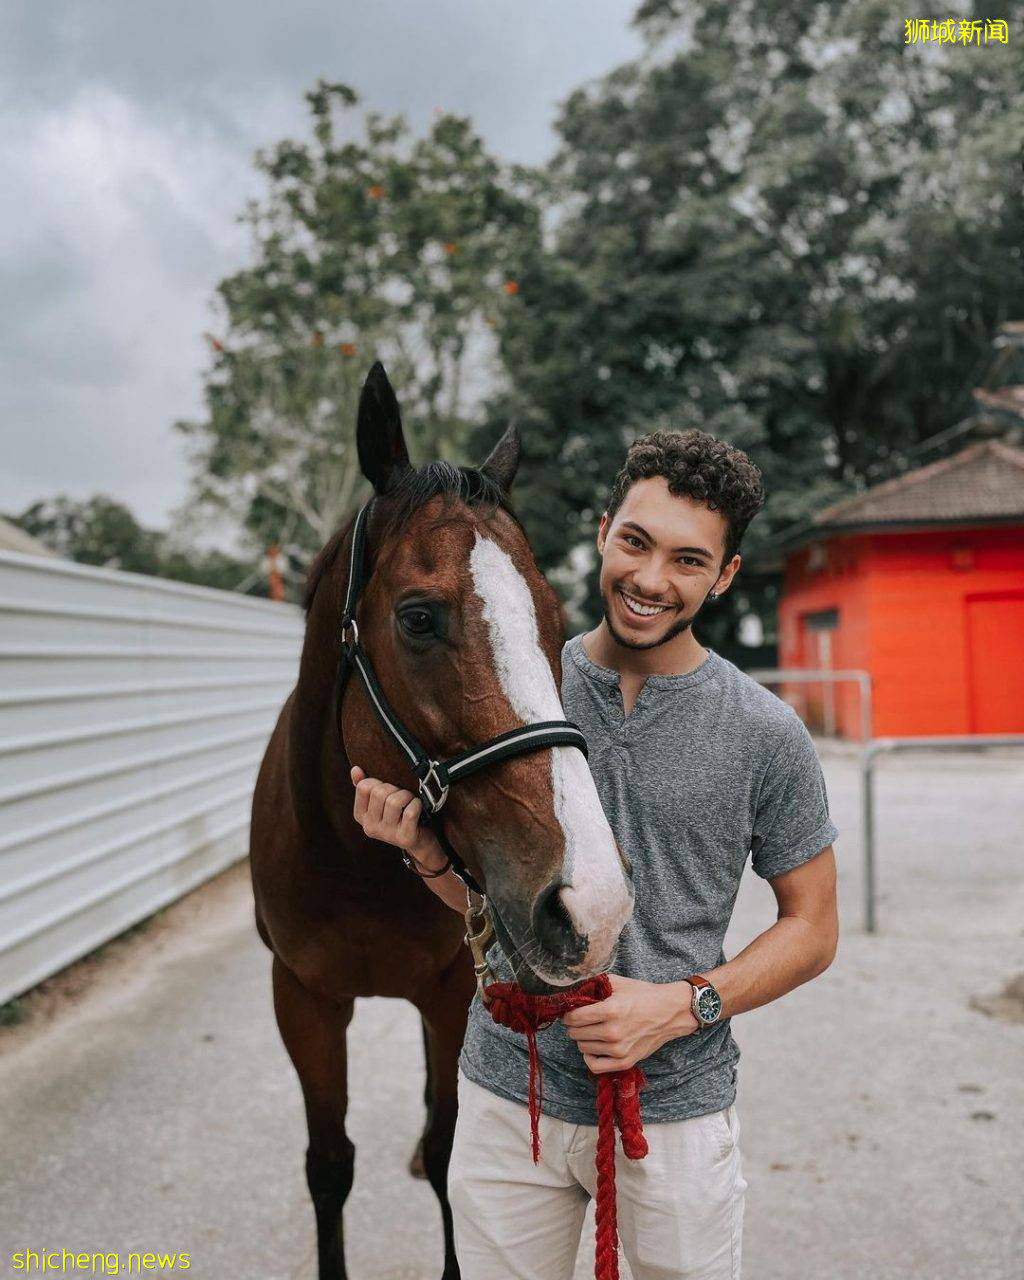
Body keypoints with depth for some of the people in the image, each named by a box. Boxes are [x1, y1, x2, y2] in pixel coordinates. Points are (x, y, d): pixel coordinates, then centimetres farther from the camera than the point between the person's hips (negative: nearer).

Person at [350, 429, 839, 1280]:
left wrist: (680, 1004, -16)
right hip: (508, 1093, 2)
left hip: (676, 1108, -2)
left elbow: (813, 928, -2)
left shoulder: (765, 735, -10)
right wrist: (428, 852, -14)